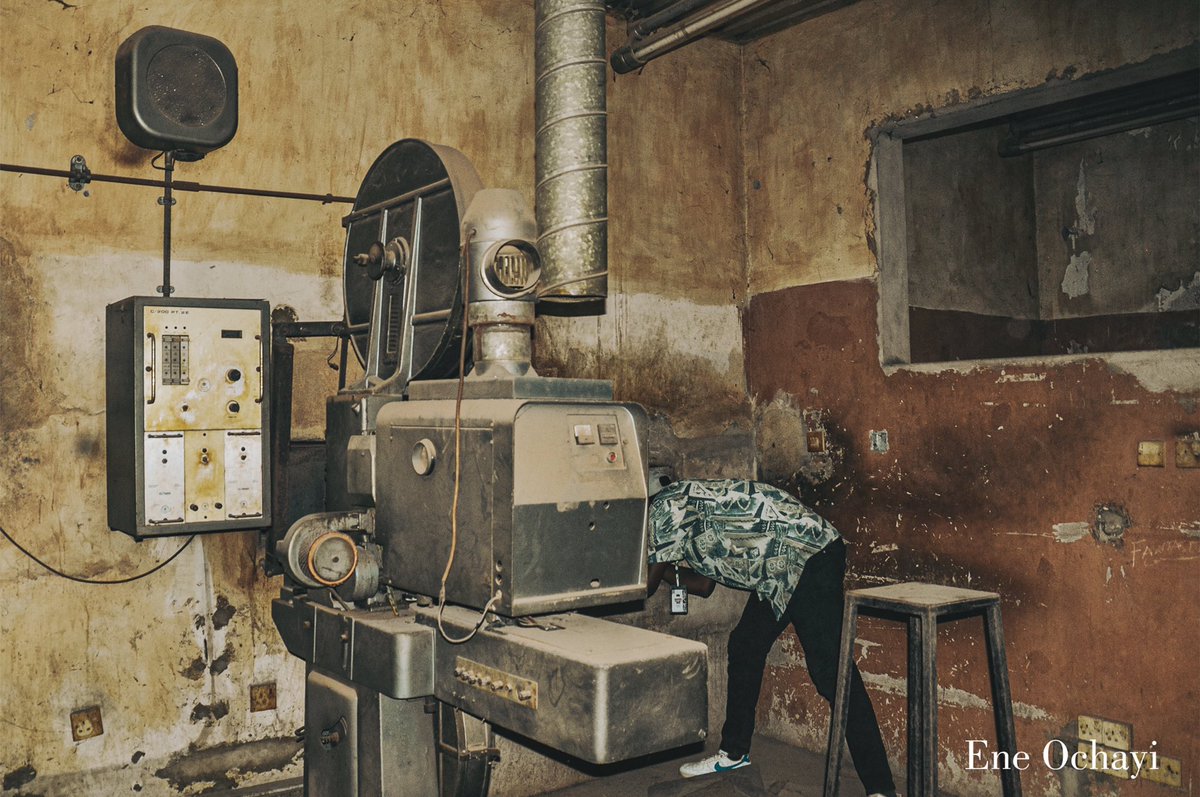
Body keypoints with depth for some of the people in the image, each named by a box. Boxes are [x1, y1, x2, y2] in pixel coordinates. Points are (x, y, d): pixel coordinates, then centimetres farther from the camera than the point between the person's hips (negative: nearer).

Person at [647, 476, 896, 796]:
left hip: (812, 556, -10)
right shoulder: (688, 506, 19)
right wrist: (662, 567, 28)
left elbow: (646, 584, -6)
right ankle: (734, 752, 31)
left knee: (831, 672, -13)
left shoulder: (667, 505, -9)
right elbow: (703, 584, 24)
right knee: (745, 647, 16)